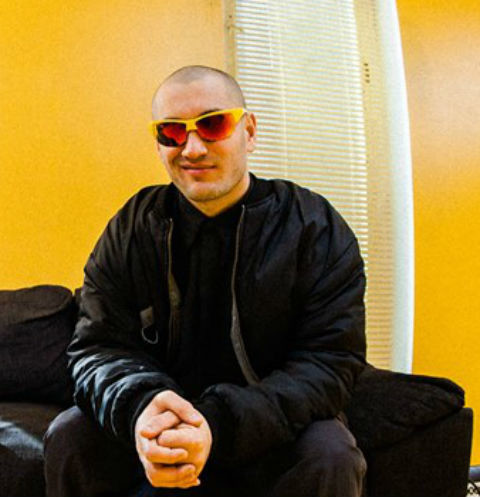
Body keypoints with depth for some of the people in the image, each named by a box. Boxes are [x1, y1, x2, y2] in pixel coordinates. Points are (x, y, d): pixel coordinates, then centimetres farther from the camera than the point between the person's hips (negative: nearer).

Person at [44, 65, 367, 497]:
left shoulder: (317, 229, -11)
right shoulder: (131, 230, -2)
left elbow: (331, 361, -18)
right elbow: (98, 347, -5)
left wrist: (221, 424, -34)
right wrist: (139, 406, -31)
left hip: (278, 430, -2)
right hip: (165, 429, 3)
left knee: (330, 457, -32)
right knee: (69, 437, -19)